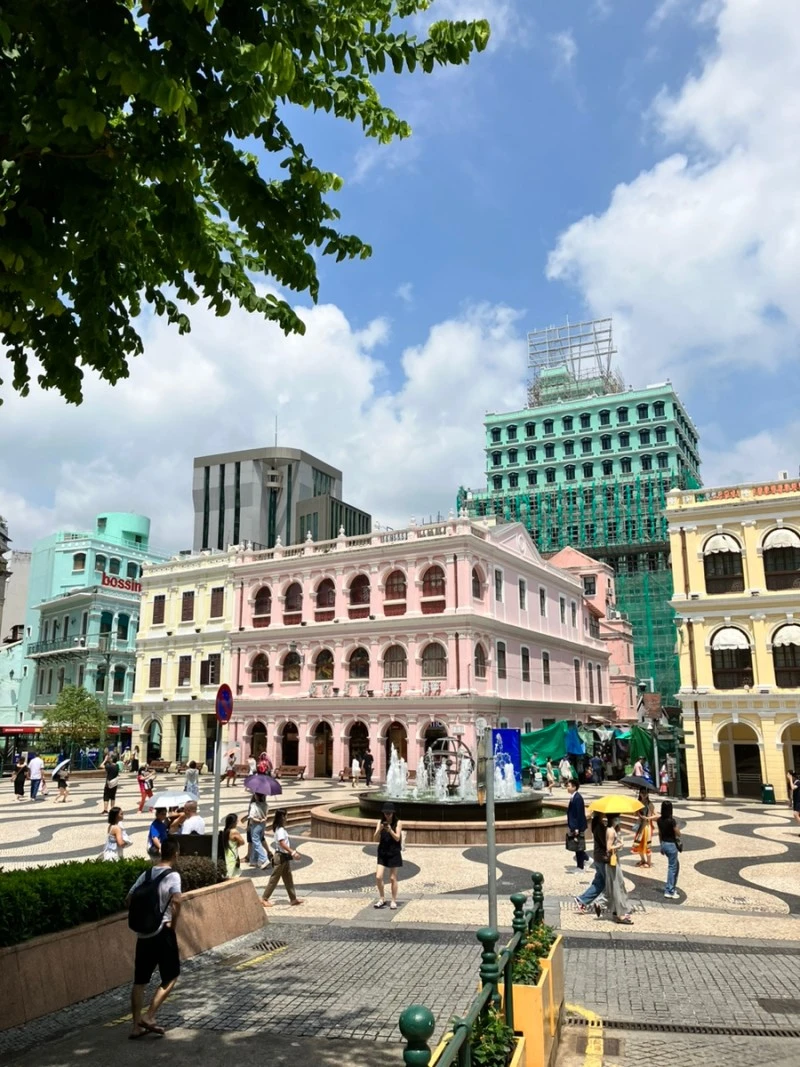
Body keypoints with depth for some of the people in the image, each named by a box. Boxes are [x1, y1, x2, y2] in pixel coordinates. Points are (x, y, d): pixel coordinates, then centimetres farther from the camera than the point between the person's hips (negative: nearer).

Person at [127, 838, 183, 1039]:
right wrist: (173, 923, -11)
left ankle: (137, 1026, 14)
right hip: (162, 933, -6)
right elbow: (177, 901, -25)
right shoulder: (172, 875, -10)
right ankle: (149, 1016, 1)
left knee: (140, 981, 13)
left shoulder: (146, 874, 8)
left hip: (143, 933, 6)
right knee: (170, 977, 9)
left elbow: (129, 899, 9)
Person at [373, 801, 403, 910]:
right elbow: (376, 837, -5)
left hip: (394, 853, -3)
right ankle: (382, 899, 14)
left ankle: (394, 901, 16)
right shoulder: (380, 822, 0)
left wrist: (390, 830, -28)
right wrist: (380, 829, -24)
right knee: (378, 877, -3)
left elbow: (397, 838, -12)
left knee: (392, 878, 4)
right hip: (382, 852, 3)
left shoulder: (398, 823, -6)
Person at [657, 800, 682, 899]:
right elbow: (678, 834, -12)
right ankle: (669, 891, 8)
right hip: (671, 845, -7)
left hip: (664, 844, 7)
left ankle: (672, 887, 30)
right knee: (672, 868, 3)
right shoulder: (671, 821, -22)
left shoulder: (659, 820, -1)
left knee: (676, 865, 24)